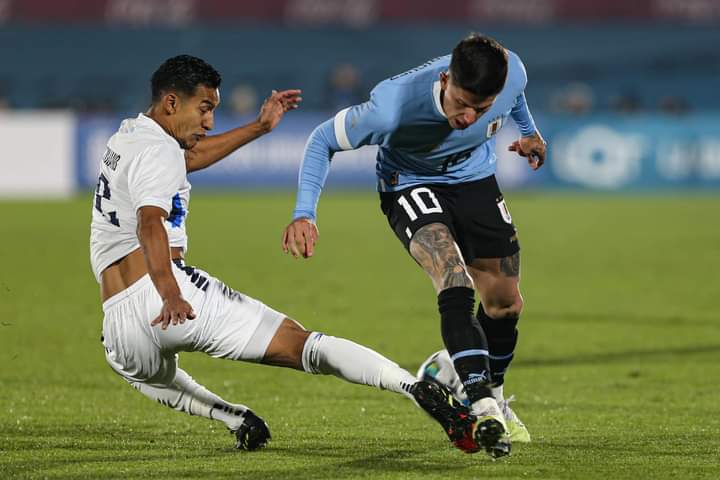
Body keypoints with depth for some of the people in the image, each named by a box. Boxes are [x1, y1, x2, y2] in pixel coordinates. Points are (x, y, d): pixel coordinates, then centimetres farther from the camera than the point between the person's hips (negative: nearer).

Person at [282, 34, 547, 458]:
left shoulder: (512, 72, -28)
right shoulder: (394, 107, -39)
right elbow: (324, 139, -22)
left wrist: (529, 131, 19)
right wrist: (304, 214, -31)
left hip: (476, 180, 5)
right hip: (410, 185, -5)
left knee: (506, 303, 8)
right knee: (456, 285, -29)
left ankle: (491, 396, 35)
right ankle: (484, 409, -33)